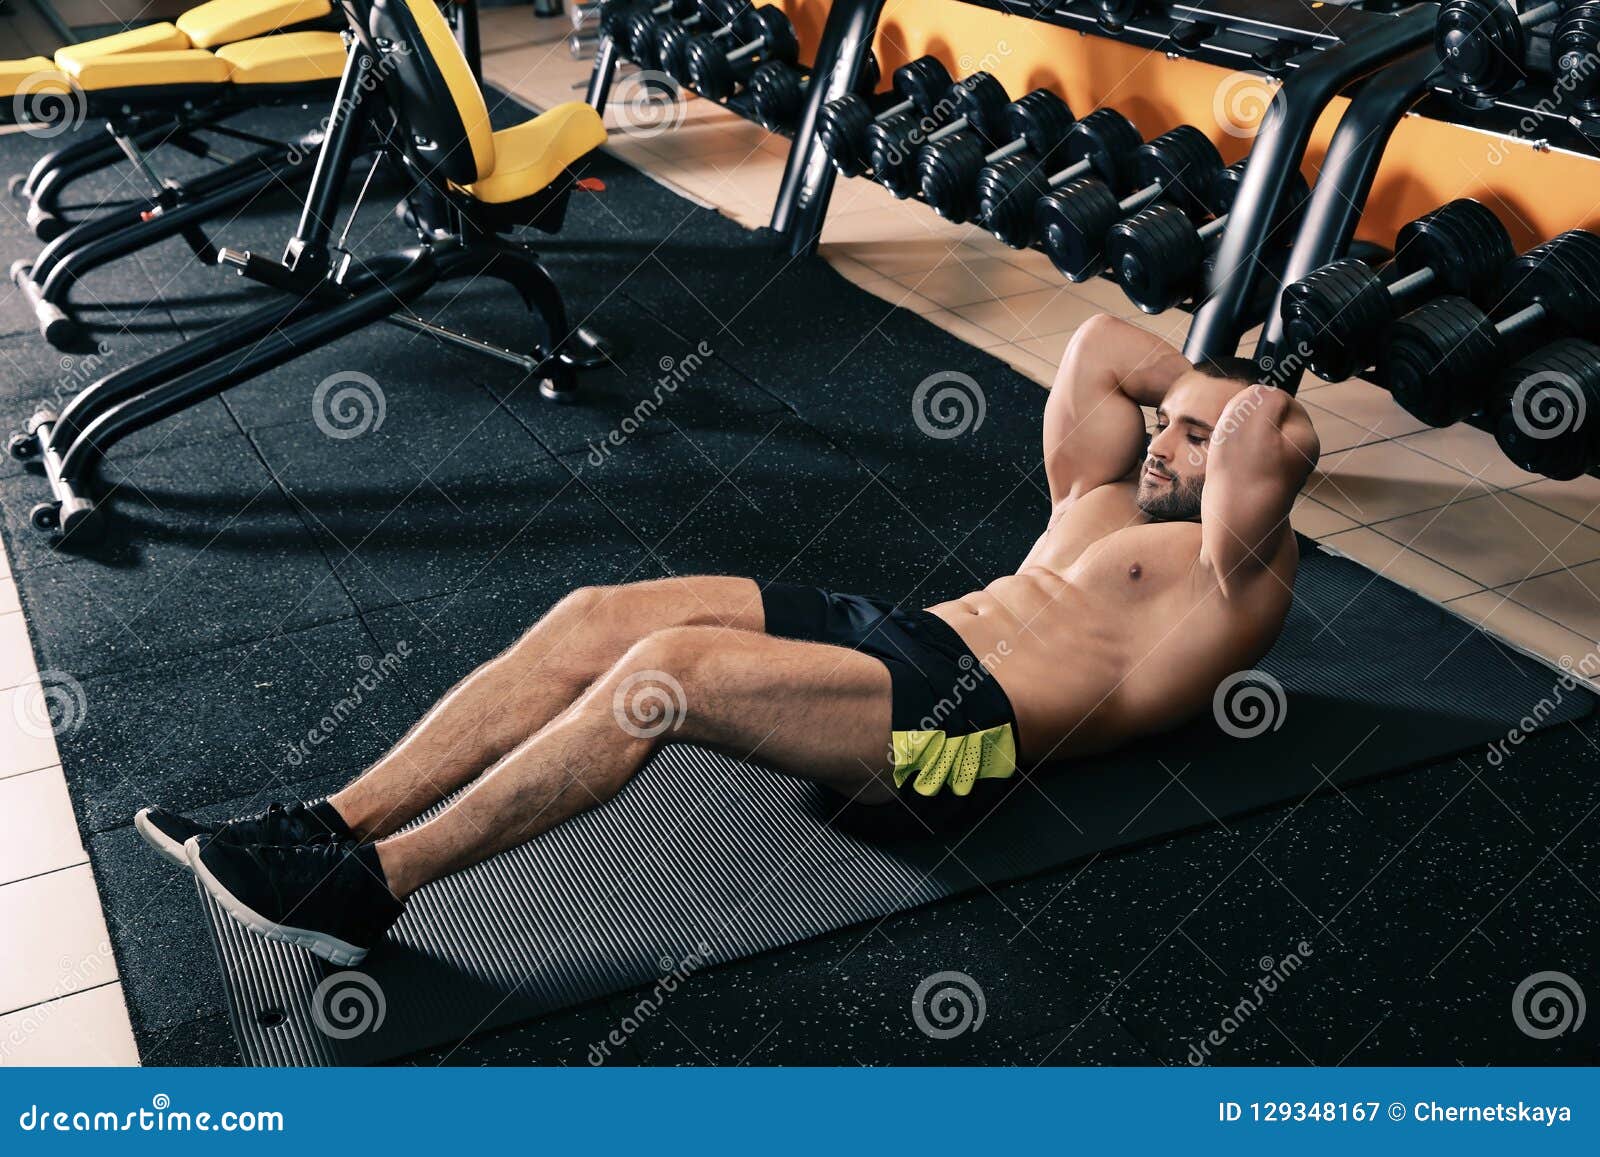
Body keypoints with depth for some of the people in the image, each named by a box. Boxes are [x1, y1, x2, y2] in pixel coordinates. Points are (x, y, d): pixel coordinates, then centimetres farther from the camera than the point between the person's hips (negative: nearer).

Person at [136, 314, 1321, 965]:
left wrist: (1247, 414, 8)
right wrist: (1204, 377, 28)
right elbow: (1096, 344, 29)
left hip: (966, 723, -9)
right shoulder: (1108, 500, 29)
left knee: (667, 667, -28)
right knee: (599, 614, -11)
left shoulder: (1232, 581, 4)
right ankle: (333, 823, -13)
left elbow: (1259, 441, -13)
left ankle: (370, 887, -23)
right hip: (894, 631, 9)